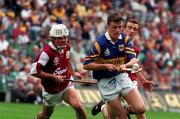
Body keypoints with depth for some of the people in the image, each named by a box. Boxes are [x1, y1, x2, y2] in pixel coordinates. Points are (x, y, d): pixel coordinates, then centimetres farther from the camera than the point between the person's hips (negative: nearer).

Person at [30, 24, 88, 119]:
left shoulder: (66, 47, -6)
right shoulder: (47, 53, -28)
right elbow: (34, 71, -30)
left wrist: (73, 73, 11)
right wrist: (54, 77, -27)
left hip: (66, 84, 4)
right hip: (51, 89, -4)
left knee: (78, 106, -20)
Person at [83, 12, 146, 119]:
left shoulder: (125, 39, -3)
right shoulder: (101, 43, -15)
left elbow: (134, 59, -11)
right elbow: (86, 65, -14)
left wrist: (125, 65, -32)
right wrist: (105, 66, -23)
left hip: (122, 76, 4)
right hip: (106, 81, -4)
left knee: (140, 109, -10)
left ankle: (127, 110, 22)